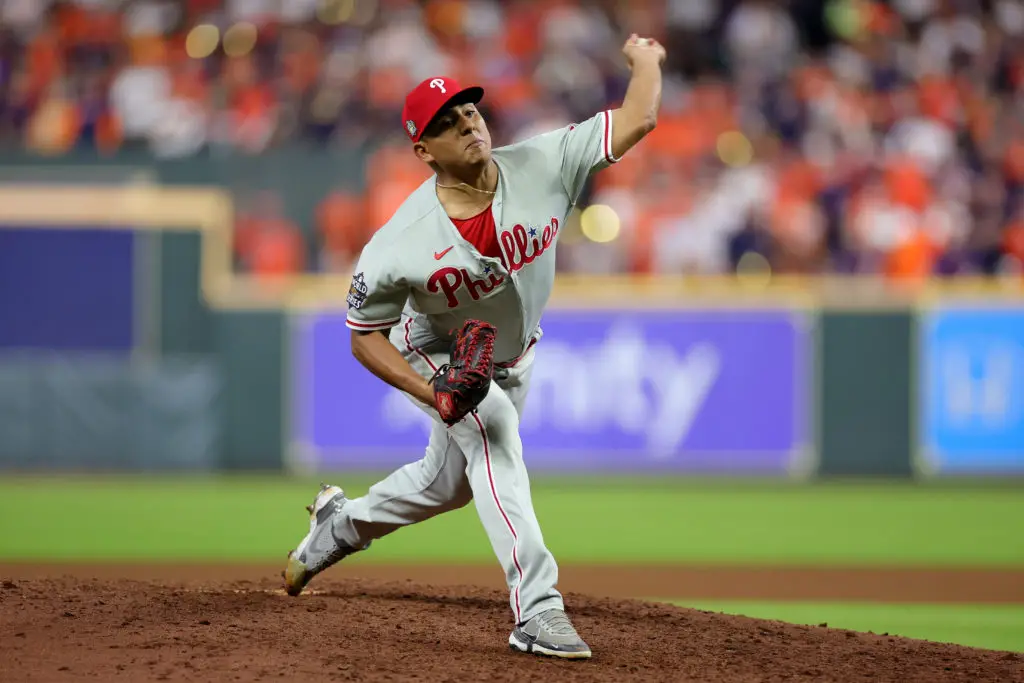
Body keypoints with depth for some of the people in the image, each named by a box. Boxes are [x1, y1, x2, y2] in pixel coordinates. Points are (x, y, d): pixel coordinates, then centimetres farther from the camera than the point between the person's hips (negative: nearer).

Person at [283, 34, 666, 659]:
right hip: (438, 355, -5)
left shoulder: (541, 166, -29)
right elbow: (366, 337, -20)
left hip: (513, 360, 5)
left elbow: (638, 119, -29)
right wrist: (431, 393, -33)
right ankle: (538, 612, -31)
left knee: (448, 484, 20)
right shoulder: (398, 247, -33)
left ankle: (340, 523, 49)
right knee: (494, 440, -30)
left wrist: (646, 60, -11)